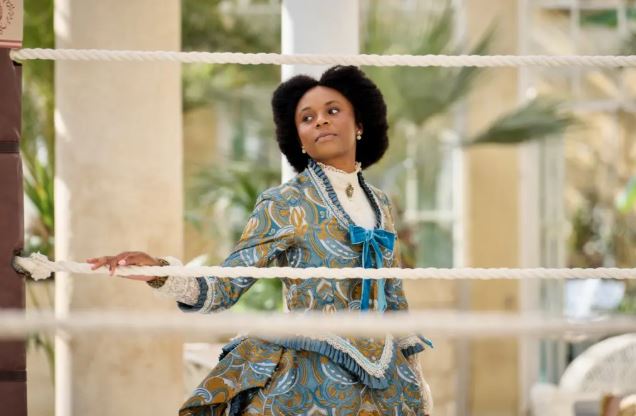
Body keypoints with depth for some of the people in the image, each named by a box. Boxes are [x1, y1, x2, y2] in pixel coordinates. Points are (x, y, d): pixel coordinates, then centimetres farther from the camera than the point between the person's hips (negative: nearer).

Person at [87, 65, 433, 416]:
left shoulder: (380, 204, 9)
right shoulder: (284, 204, -7)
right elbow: (225, 288, -11)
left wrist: (414, 375, 14)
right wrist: (160, 275, -28)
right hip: (311, 385, -5)